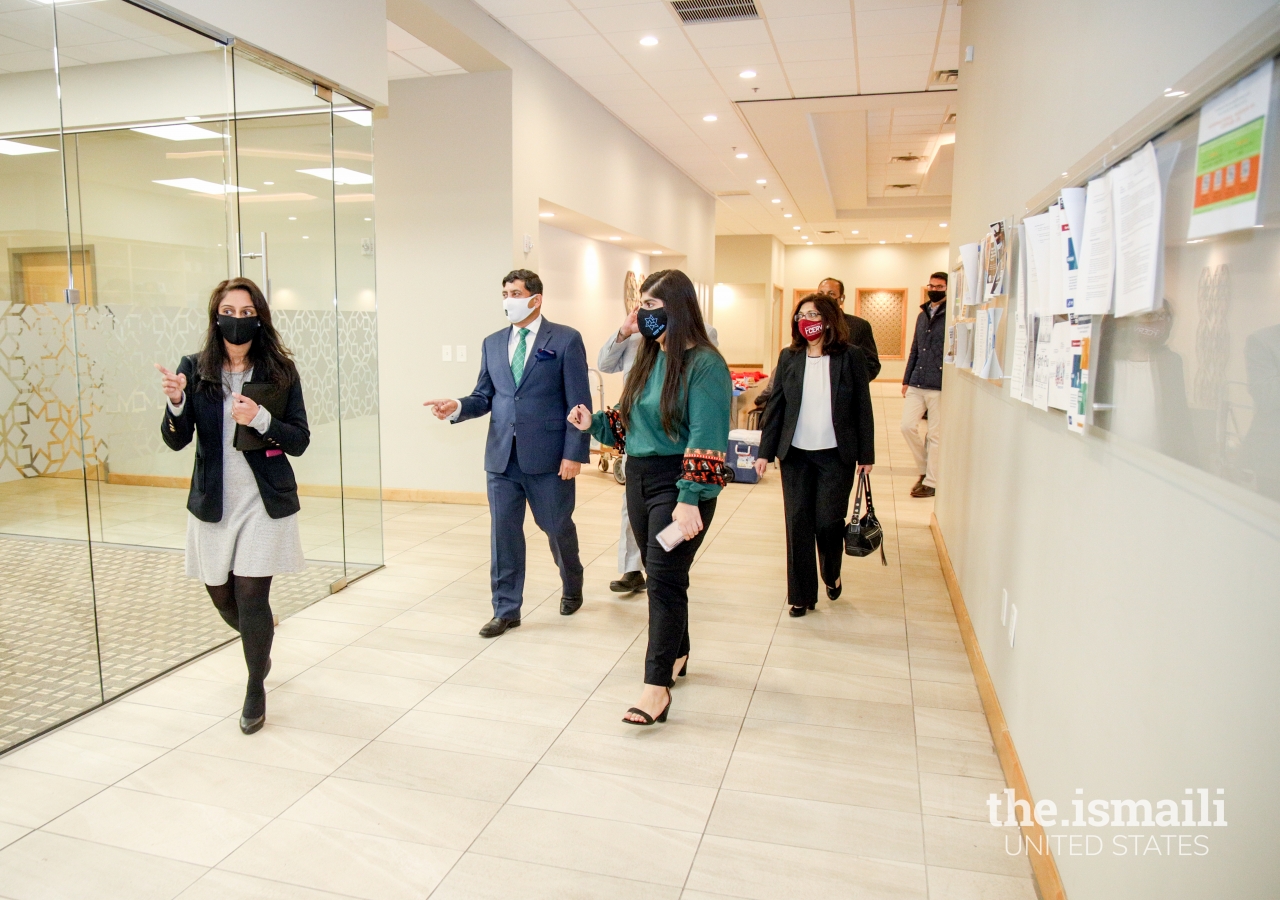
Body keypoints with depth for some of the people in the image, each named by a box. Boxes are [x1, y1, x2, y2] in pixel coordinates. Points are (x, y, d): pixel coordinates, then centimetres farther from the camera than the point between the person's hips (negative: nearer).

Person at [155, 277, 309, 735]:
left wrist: (261, 419, -22)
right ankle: (261, 638, 49)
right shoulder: (195, 369, -1)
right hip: (213, 503, 3)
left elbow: (299, 440, -5)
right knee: (221, 595, 15)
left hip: (265, 502, -3)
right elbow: (176, 441, -4)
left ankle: (256, 689, 19)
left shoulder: (281, 370, -5)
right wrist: (176, 401, -23)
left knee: (251, 595, -4)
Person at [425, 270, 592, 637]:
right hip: (502, 455, 4)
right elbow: (484, 397, 10)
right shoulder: (492, 343, 11)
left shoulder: (565, 340, -4)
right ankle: (506, 609, 19)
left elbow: (578, 403, -7)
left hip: (548, 455, -4)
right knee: (503, 532, 6)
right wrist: (457, 407, -11)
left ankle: (572, 587, 39)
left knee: (557, 526, 11)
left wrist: (574, 454, -13)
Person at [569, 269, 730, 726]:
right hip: (639, 479, 8)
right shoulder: (647, 359, 11)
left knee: (664, 579, -8)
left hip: (680, 486, -7)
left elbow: (706, 439, -20)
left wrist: (690, 500, -25)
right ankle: (676, 654, 35)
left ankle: (657, 685, -1)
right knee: (661, 575, 16)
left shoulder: (704, 364, -13)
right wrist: (596, 423, 1)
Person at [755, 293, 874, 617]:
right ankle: (801, 594, 17)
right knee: (798, 525, 4)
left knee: (828, 522, 1)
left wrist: (866, 454, -1)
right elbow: (775, 405, 5)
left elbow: (863, 408, 0)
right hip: (796, 455, 2)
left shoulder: (851, 356, -3)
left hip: (836, 456, -2)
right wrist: (765, 451, 2)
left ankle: (832, 575, 32)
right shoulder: (789, 357, 4)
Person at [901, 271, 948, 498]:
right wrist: (906, 380, 16)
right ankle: (924, 468, 21)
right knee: (907, 426, 0)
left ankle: (931, 482, 13)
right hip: (917, 384, 6)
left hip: (940, 386, -6)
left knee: (935, 435, 2)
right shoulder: (922, 315, 15)